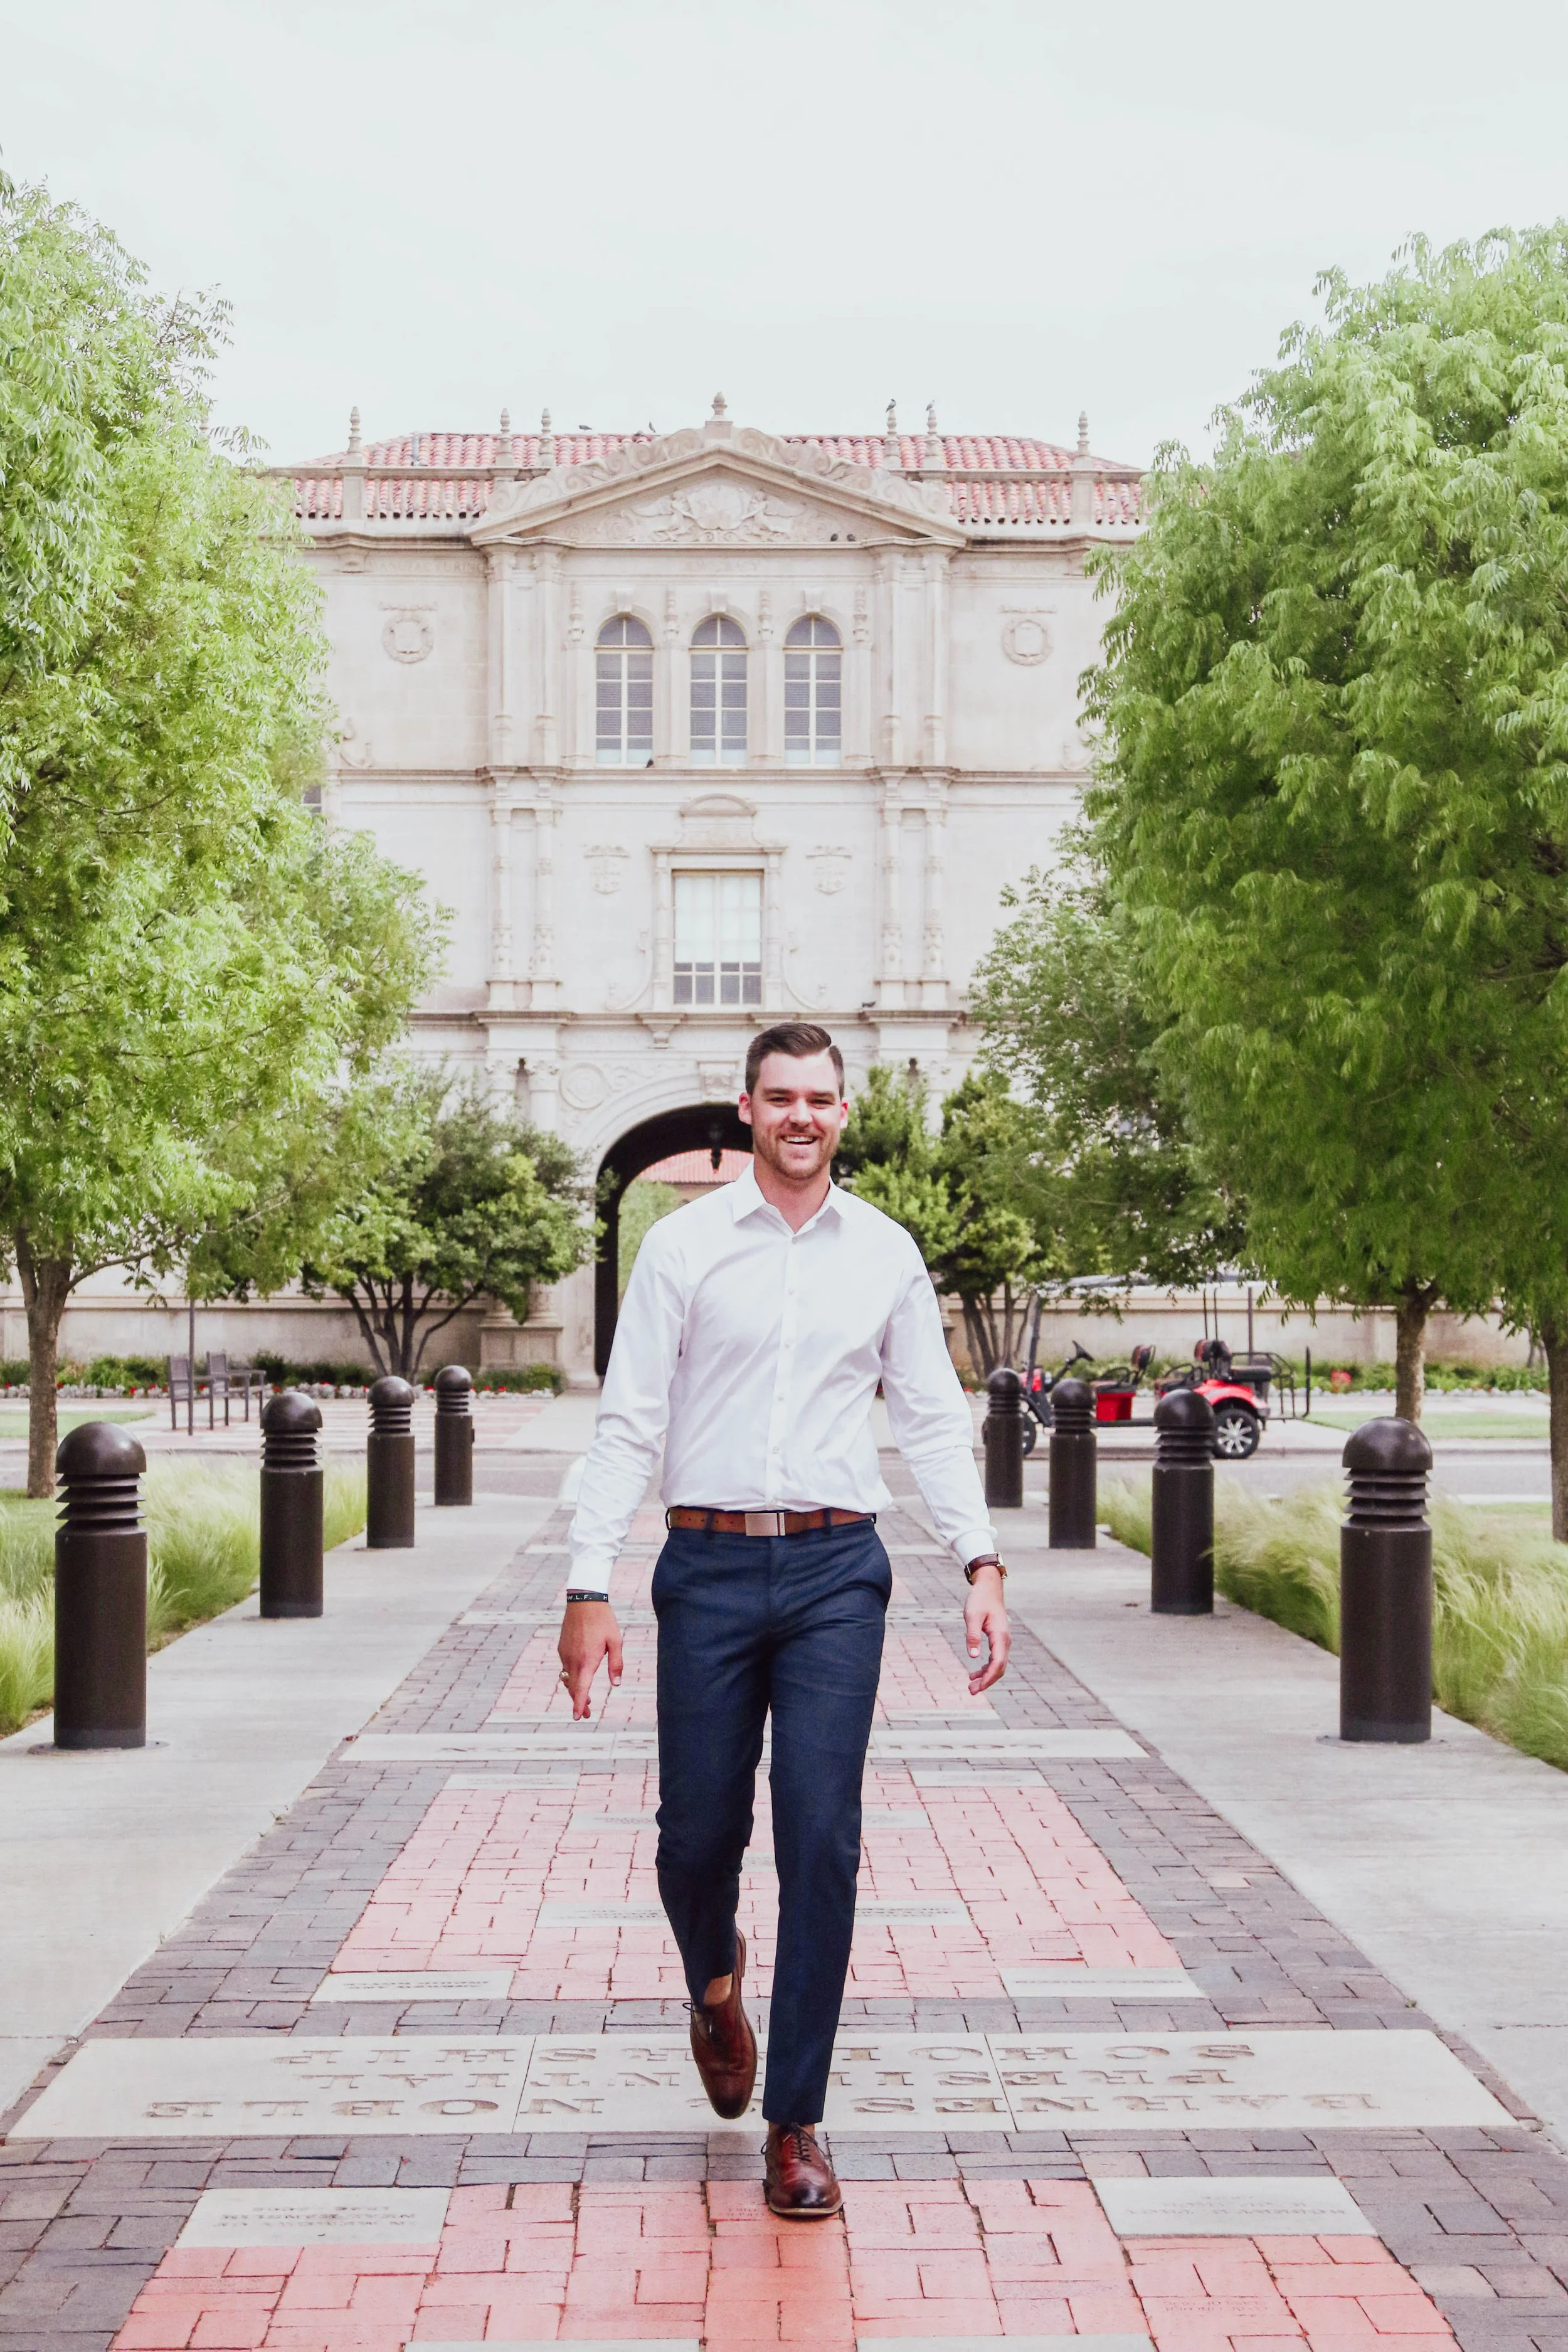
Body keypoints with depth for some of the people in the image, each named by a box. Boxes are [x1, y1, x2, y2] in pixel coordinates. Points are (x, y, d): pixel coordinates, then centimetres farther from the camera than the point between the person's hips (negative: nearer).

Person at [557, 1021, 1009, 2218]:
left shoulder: (887, 1254, 7)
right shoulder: (684, 1245, 2)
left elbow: (934, 1420, 10)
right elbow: (628, 1424, 0)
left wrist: (983, 1562, -1)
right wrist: (590, 1589, -6)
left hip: (836, 1573, 1)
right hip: (710, 1568, 0)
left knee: (823, 1840, -6)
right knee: (699, 1834, 5)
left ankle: (796, 2120, 6)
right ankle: (717, 1984, 41)